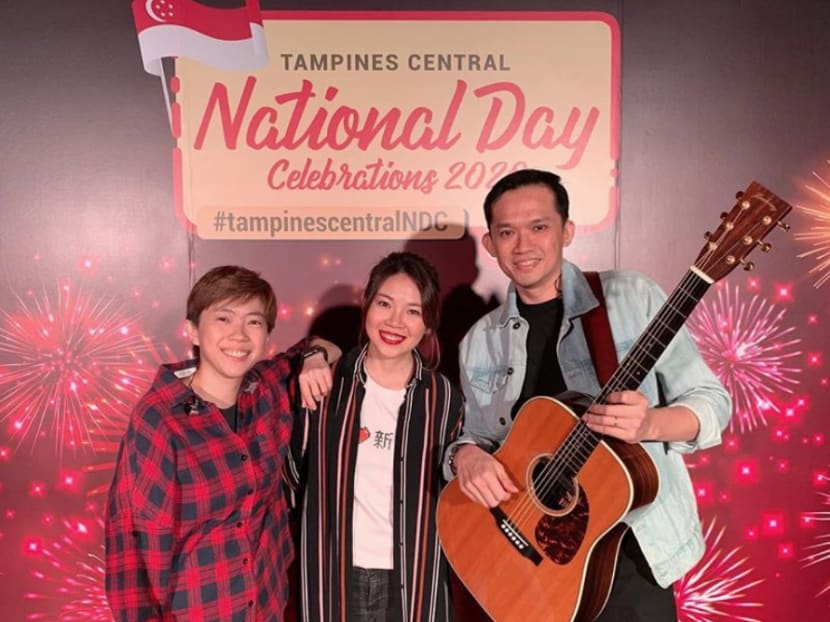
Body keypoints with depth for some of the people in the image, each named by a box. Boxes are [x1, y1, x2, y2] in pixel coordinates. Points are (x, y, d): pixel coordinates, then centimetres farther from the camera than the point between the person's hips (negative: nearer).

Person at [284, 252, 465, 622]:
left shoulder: (443, 399, -3)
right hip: (334, 577, 0)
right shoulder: (325, 383, -6)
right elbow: (294, 470, 3)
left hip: (412, 581, 1)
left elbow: (450, 496, 7)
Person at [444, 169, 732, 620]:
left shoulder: (632, 298, -8)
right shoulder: (479, 342, 2)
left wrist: (649, 424, -26)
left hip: (629, 546, -2)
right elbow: (476, 435, 10)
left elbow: (710, 401, -5)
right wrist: (466, 455, -13)